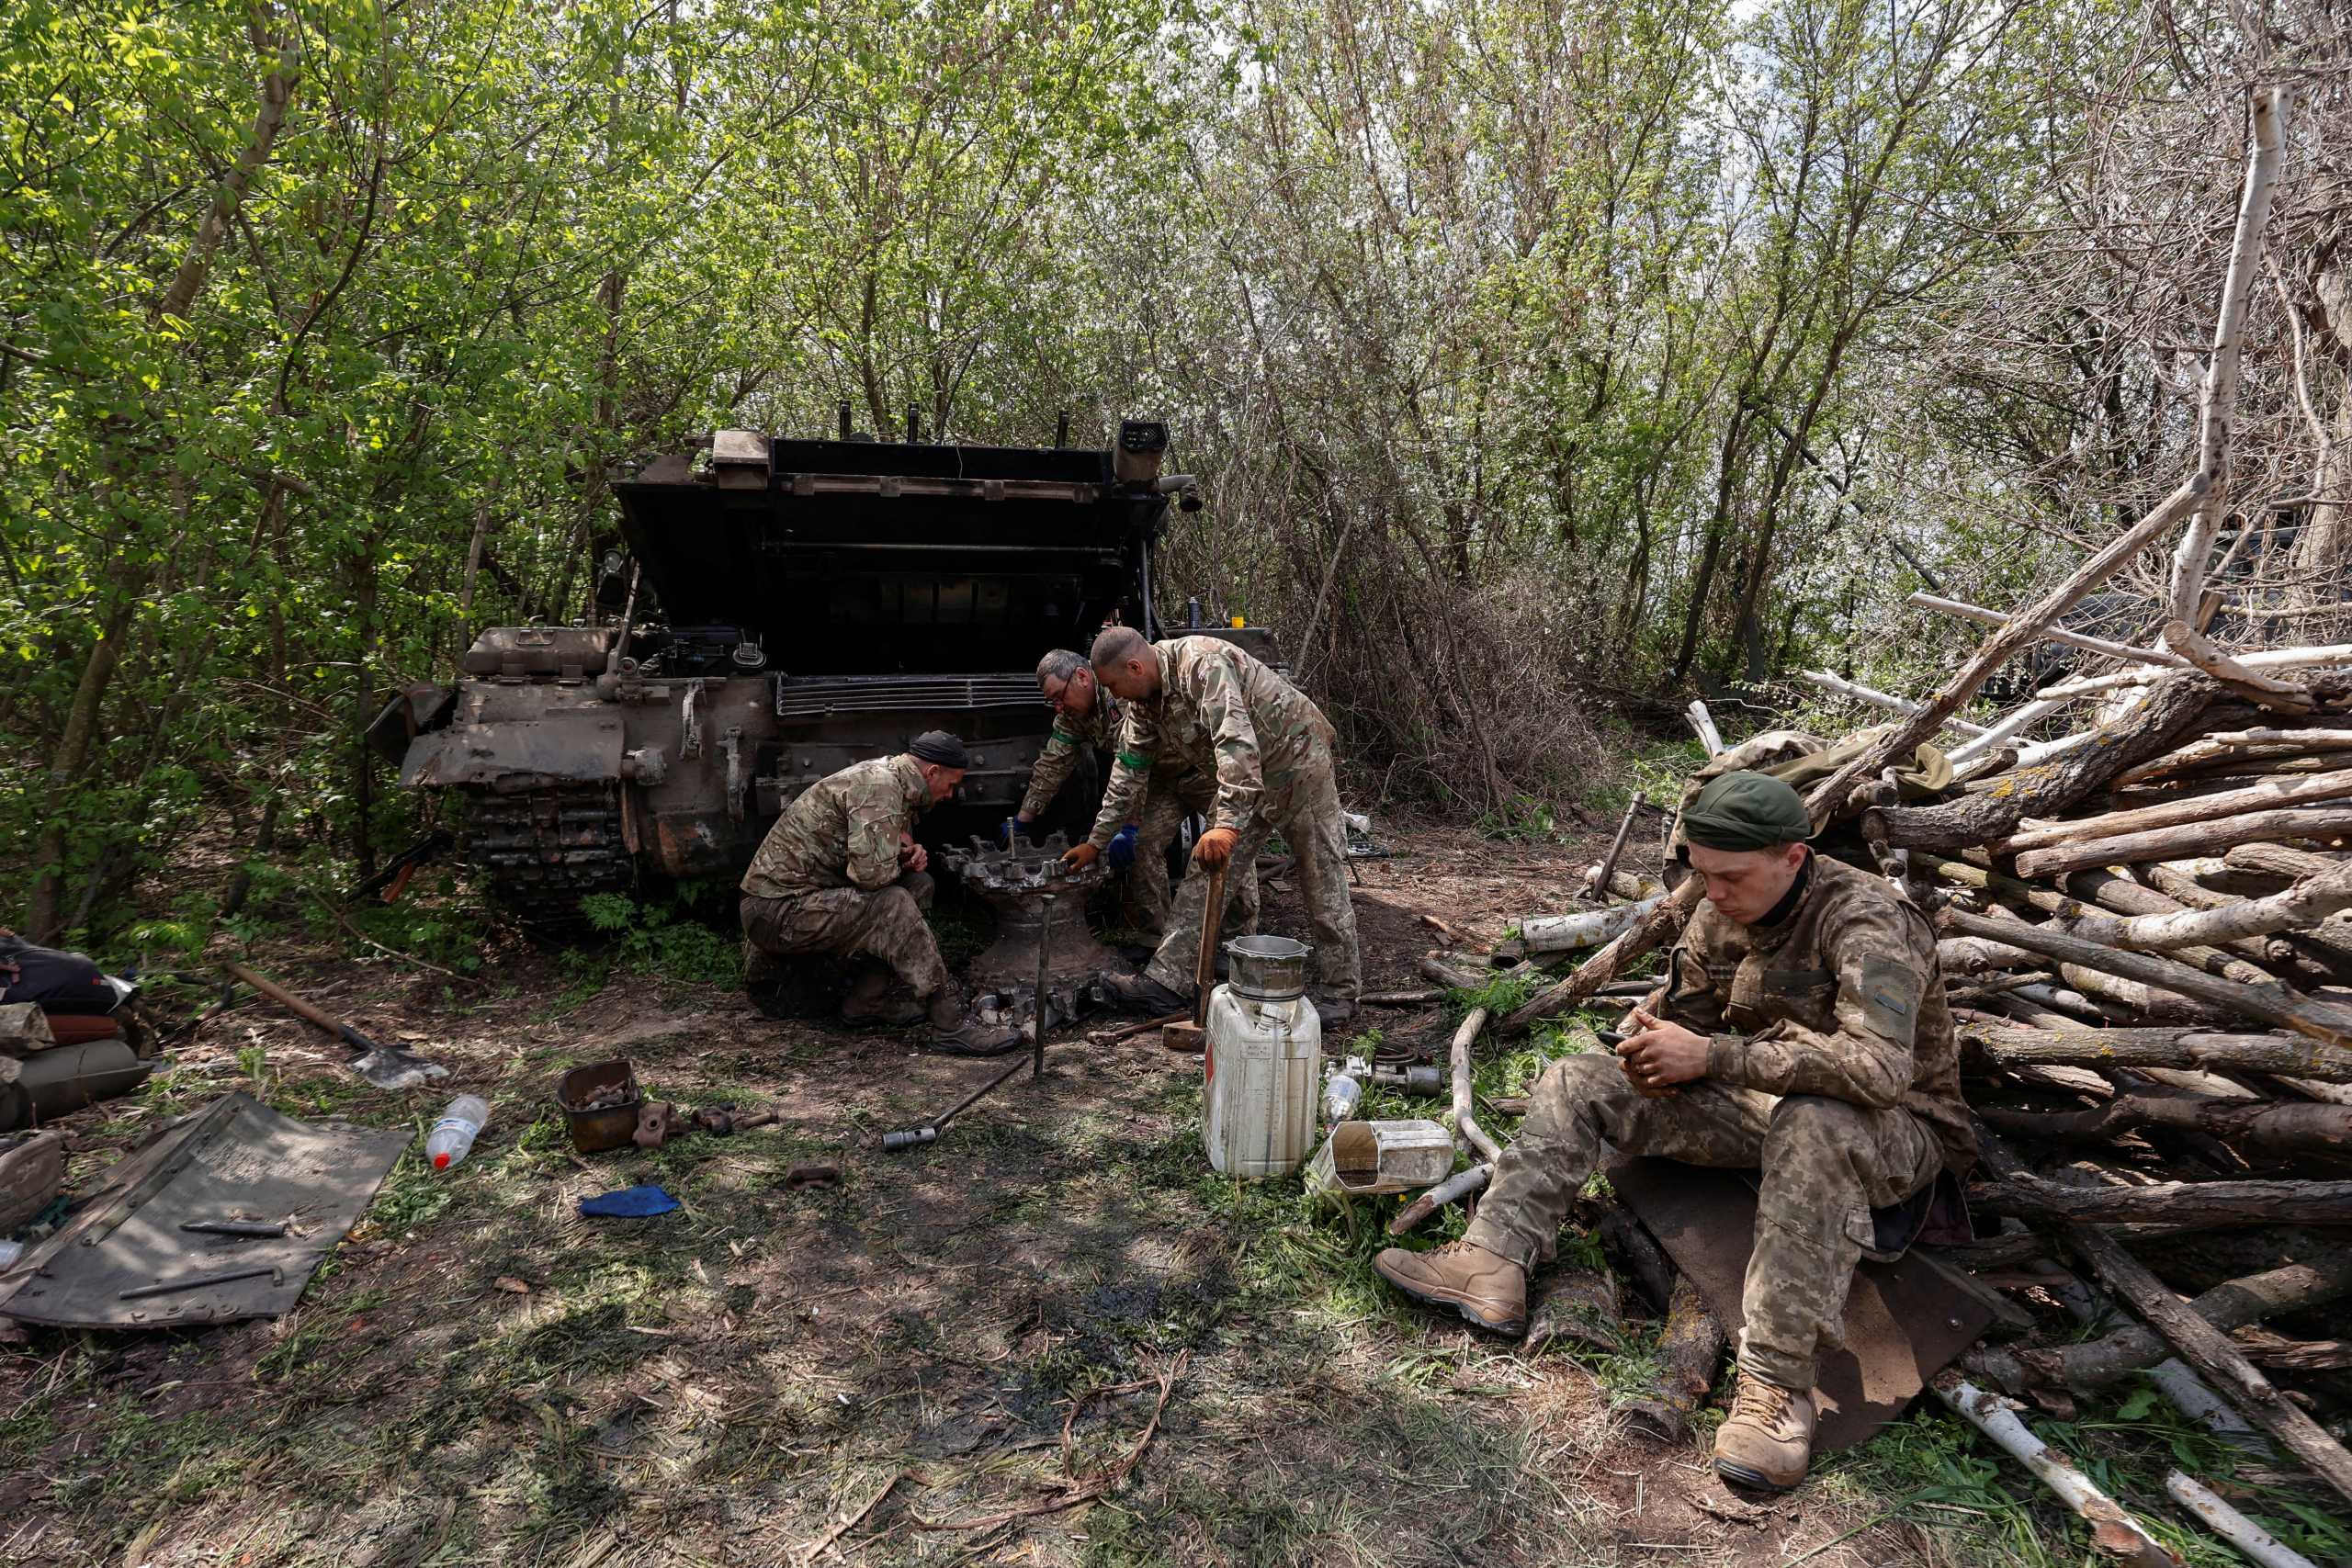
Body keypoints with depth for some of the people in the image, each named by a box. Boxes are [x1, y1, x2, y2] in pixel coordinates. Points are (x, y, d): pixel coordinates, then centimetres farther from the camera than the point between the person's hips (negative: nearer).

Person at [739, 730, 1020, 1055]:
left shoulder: (889, 777, 11)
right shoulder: (879, 785, -20)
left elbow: (874, 856, 26)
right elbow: (872, 872, -30)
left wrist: (909, 852, 2)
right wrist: (901, 849, -7)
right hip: (778, 909, -10)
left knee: (918, 885, 7)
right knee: (894, 905, -25)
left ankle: (865, 1002, 6)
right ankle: (952, 1025, -20)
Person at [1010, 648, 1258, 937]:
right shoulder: (1072, 714, -1)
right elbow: (1052, 766, 6)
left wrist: (1128, 828, -33)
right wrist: (1022, 820, 7)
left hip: (1208, 769, -8)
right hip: (1165, 778, 8)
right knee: (1141, 845, -6)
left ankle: (1245, 934, -1)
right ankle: (1158, 932, 5)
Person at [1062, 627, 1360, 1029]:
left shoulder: (1202, 664, -28)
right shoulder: (1144, 702, 0)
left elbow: (1236, 744, -39)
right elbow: (1129, 772, 10)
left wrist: (1228, 824, -45)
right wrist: (1096, 841, 13)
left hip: (1296, 758, -8)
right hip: (1245, 776, 9)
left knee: (1322, 880, 0)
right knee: (1205, 872, 1)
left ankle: (1339, 992, 11)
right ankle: (1168, 981, 3)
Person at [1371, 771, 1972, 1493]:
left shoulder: (1865, 922, -25)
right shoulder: (1720, 915, -2)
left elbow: (1880, 1066, -40)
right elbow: (1686, 1019, 9)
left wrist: (1712, 1055, -37)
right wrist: (1655, 1052, -17)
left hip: (1896, 1131, -7)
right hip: (1766, 1108, 7)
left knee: (1814, 1123, -44)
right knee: (1577, 1081, -4)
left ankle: (1777, 1383, -37)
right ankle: (1492, 1265, -16)